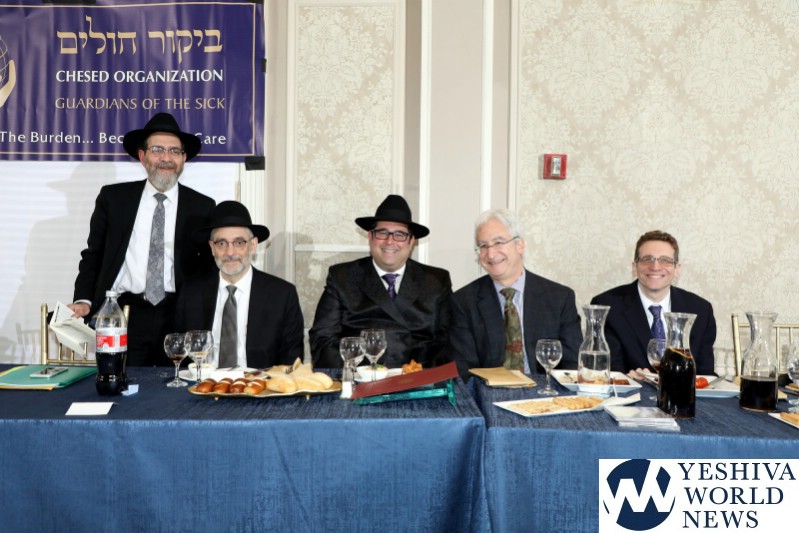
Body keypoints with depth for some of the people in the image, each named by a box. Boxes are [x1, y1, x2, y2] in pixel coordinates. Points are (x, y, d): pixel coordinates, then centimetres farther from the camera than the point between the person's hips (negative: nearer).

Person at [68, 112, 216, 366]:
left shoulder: (202, 207, 5)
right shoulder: (113, 197, 7)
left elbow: (210, 266, 9)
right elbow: (93, 255, 12)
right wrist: (84, 300, -2)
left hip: (181, 318, 0)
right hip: (123, 314, 0)